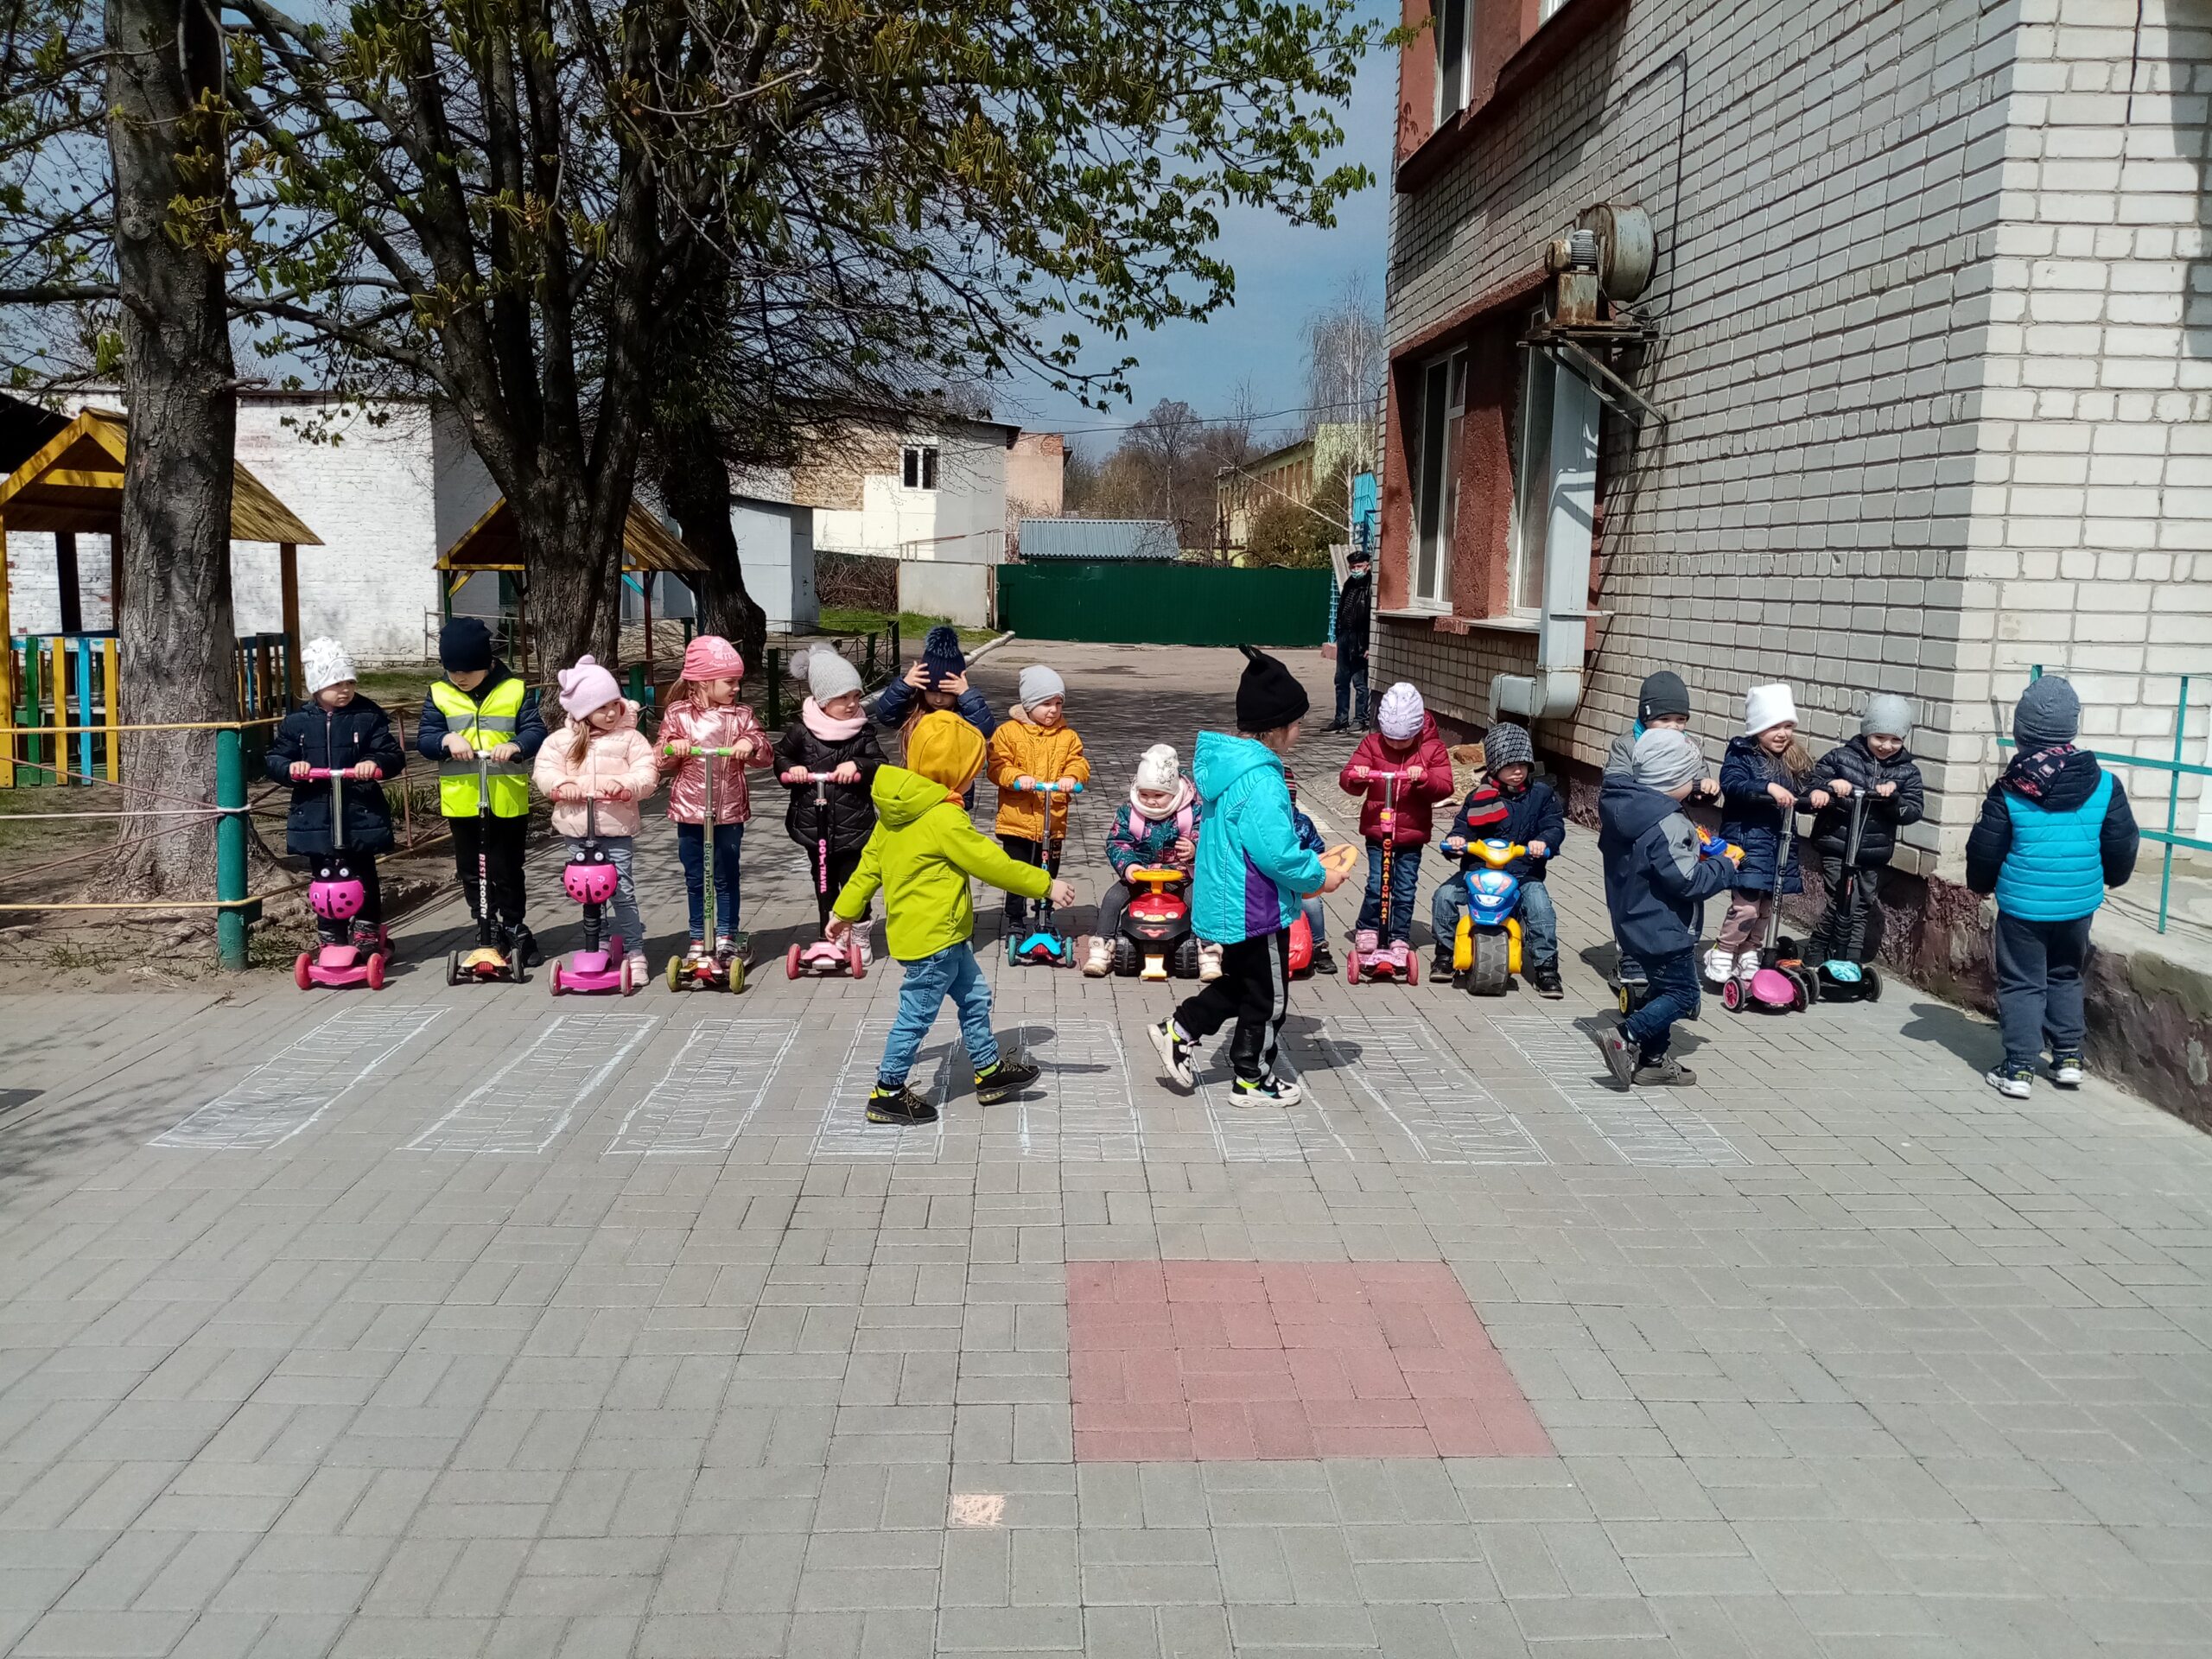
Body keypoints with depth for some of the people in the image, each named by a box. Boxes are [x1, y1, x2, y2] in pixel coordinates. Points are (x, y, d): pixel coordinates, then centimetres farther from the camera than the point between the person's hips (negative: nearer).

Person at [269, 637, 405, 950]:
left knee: (363, 877, 7)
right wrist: (291, 767, -17)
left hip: (361, 814, -2)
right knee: (325, 880, 9)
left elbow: (394, 756, -7)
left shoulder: (369, 716, -4)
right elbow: (275, 758, 6)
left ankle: (367, 936, 21)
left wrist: (375, 763, -29)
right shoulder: (298, 721, 2)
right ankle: (332, 942, 19)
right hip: (316, 815, 2)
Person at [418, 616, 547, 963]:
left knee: (506, 868, 6)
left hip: (507, 799, -2)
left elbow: (536, 731, -7)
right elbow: (424, 738, -1)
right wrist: (447, 740, -22)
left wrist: (515, 746, -27)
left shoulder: (515, 690, -2)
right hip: (461, 800, 2)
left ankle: (513, 927, 20)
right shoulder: (439, 694, 3)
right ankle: (487, 929, 23)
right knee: (471, 869, 11)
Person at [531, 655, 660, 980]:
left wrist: (624, 785, -26)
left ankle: (635, 952, 4)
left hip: (617, 828, -3)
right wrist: (561, 785, -18)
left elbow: (647, 775, -8)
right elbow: (543, 771, 2)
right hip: (577, 829, 3)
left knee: (623, 891, -3)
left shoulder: (630, 738, -2)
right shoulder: (562, 740, 4)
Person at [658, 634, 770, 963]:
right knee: (695, 878, 10)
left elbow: (765, 754, -4)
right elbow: (662, 761, 2)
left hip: (729, 811, 0)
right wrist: (672, 748, -19)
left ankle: (727, 936, 20)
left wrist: (751, 744, -24)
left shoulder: (740, 715, 1)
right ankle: (699, 938, 20)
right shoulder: (678, 714, -1)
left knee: (726, 877, 8)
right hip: (689, 811, 0)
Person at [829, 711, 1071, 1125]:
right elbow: (991, 863, -21)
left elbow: (870, 860, 11)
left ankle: (989, 1071, 32)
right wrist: (1046, 885, -13)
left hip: (943, 934, 10)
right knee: (917, 1015, 3)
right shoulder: (944, 818, -23)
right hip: (933, 937, -10)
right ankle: (887, 1093, 14)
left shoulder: (898, 808, 5)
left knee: (974, 996, 20)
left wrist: (847, 909, 19)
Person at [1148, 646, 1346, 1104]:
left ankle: (1177, 1031, 23)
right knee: (1267, 997, 10)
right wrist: (1318, 878, -11)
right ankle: (1253, 1079, 23)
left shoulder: (1226, 764, 5)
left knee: (1239, 983, 26)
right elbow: (1276, 853, -28)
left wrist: (1306, 861, 12)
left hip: (1228, 902, 9)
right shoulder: (1261, 780, -26)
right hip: (1258, 910, -9)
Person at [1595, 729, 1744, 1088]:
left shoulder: (1620, 804, 2)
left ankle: (1652, 1061, 24)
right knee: (1682, 995, 2)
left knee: (1663, 988, 20)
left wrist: (1690, 845, 10)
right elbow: (1688, 880, -26)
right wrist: (1726, 865, -10)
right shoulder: (1667, 825, -26)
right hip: (1665, 927, -9)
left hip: (1635, 920, 9)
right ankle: (1625, 1037, -8)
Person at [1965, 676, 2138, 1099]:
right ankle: (2068, 1058, 24)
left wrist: (1982, 884, 15)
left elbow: (1984, 849, -5)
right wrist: (2112, 877, 24)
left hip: (2022, 904, -3)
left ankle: (2018, 1069, 4)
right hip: (2079, 904, 3)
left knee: (2022, 983, 6)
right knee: (2066, 976, 22)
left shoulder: (2010, 789, -12)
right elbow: (2123, 845, 3)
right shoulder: (2103, 785, -6)